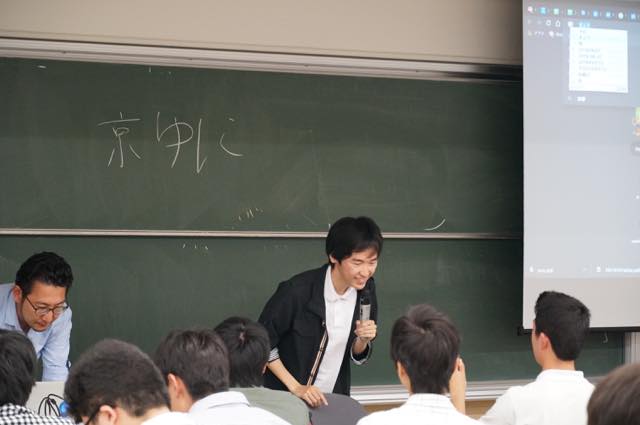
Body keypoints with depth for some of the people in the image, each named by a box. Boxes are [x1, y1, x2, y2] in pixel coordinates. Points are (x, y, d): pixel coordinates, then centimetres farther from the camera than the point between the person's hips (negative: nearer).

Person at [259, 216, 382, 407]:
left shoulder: (366, 291, -8)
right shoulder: (298, 290, -23)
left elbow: (357, 356, 2)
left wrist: (363, 340, -18)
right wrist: (295, 387, -18)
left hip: (334, 399, 4)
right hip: (286, 398, -4)